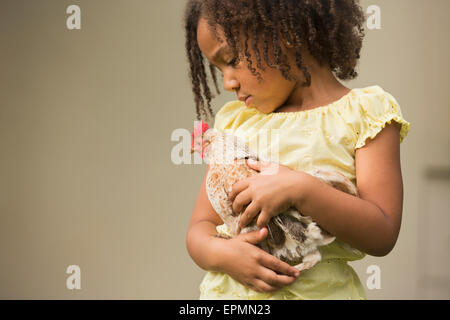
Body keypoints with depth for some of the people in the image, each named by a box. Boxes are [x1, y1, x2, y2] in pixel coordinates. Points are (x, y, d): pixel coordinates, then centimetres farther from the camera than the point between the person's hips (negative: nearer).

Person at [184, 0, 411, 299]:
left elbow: (383, 235, -13)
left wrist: (299, 189, -24)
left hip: (317, 290, -3)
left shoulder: (363, 111, -7)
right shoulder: (235, 120, 4)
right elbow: (200, 227, 4)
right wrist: (219, 252, -17)